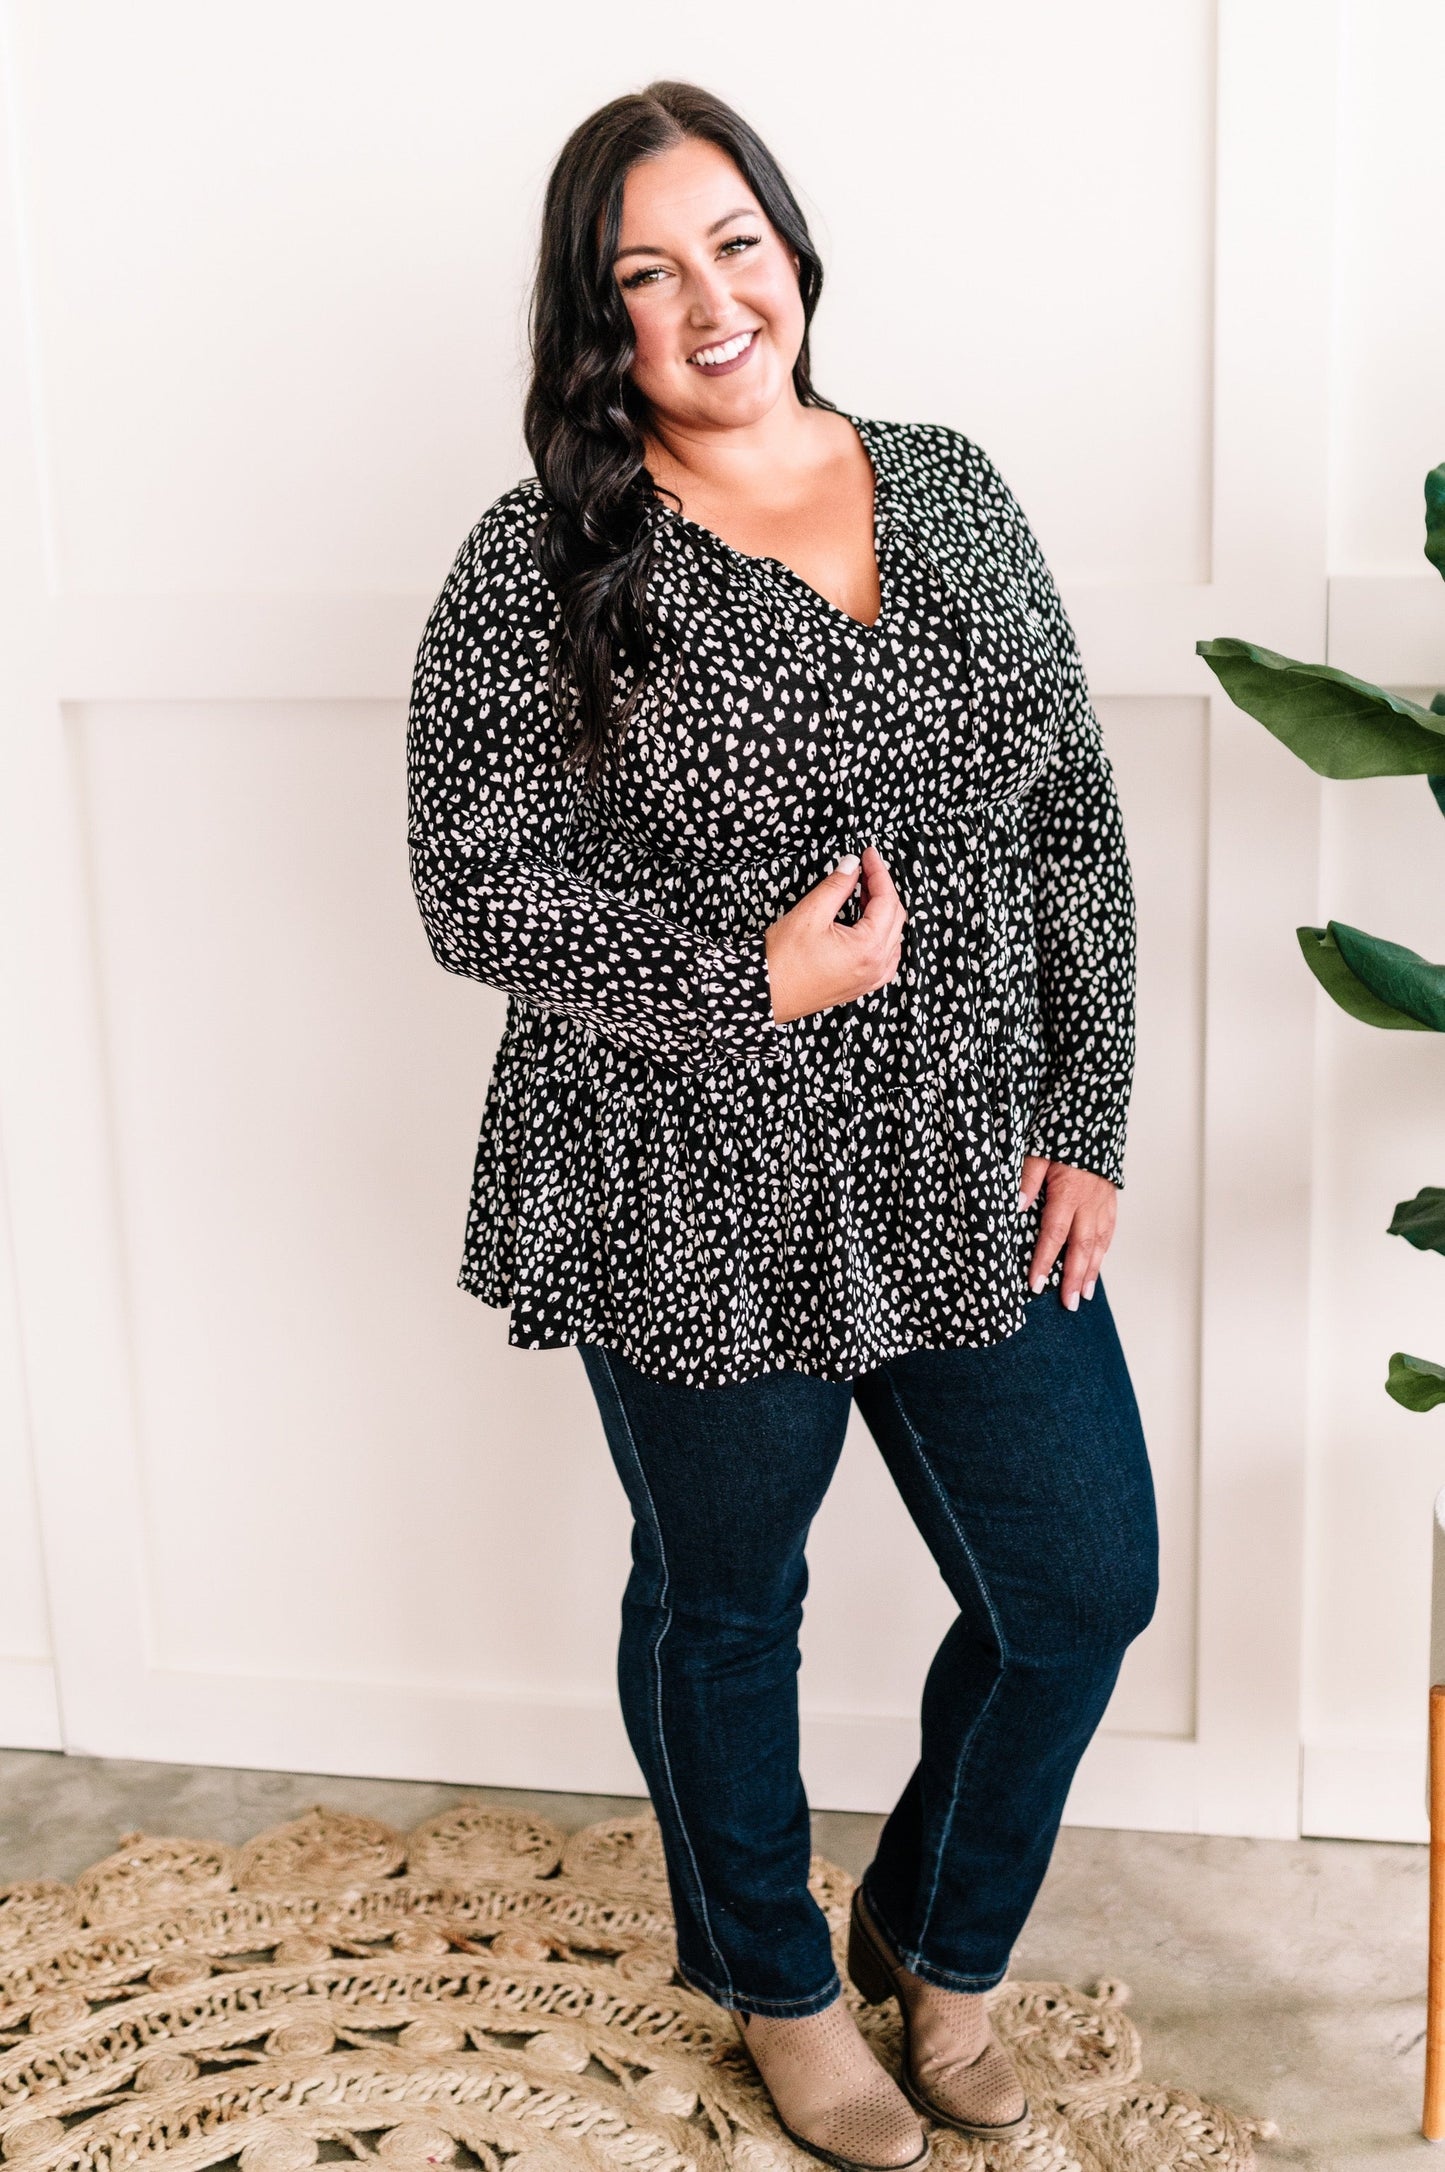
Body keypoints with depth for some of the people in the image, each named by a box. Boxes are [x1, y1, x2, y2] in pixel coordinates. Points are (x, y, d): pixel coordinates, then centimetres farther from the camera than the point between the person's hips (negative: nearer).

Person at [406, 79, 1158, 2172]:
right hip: (700, 1214, -4)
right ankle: (777, 1980, 44)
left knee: (1084, 1587, 11)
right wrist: (749, 977, -21)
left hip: (973, 1185, 4)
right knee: (722, 1606, 16)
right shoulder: (539, 568, -9)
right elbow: (478, 885, -11)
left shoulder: (951, 492, 3)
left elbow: (1073, 822, 5)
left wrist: (1086, 1120, 1)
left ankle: (936, 1935, 41)